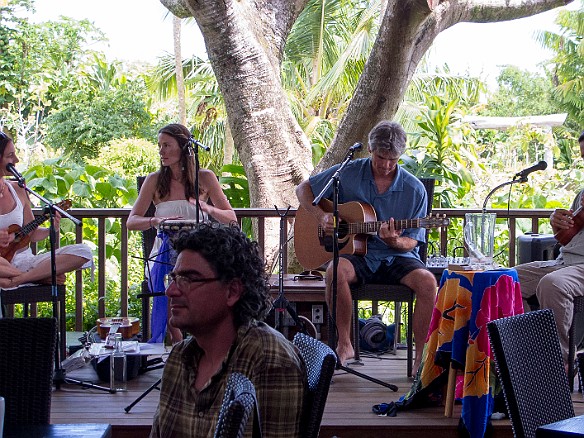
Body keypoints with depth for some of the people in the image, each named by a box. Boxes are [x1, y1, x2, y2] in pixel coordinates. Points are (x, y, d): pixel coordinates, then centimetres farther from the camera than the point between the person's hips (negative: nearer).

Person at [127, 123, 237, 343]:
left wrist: (208, 209, -16)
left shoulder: (204, 178, 3)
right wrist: (155, 221, -19)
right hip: (165, 256, 1)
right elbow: (132, 221, 2)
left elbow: (231, 218, 5)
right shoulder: (155, 180, 5)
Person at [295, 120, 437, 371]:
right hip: (355, 253, 0)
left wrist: (395, 242, -23)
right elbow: (303, 189, 10)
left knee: (427, 282, -30)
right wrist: (321, 216, -8)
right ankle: (344, 345, -19)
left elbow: (411, 242, 1)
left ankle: (421, 355, -18)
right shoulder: (348, 174, 0)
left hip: (396, 257, 0)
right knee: (336, 271, -35)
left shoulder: (414, 190, -2)